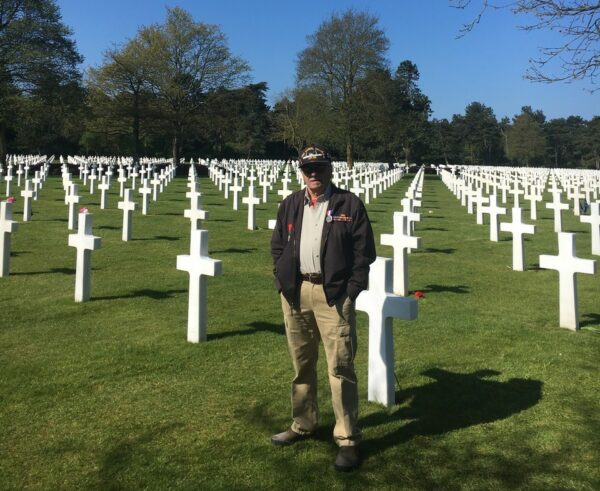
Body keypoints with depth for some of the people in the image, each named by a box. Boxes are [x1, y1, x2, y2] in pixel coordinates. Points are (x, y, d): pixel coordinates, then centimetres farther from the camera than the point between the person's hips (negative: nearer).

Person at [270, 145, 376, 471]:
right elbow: (278, 246, 16)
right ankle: (303, 425, 31)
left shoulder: (349, 204, -3)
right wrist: (282, 282, 5)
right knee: (301, 363, 15)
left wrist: (351, 291, -11)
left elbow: (364, 251, -5)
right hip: (295, 292, 5)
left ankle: (347, 439, 6)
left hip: (333, 293, -5)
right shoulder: (290, 205, 11)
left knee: (340, 367, -4)